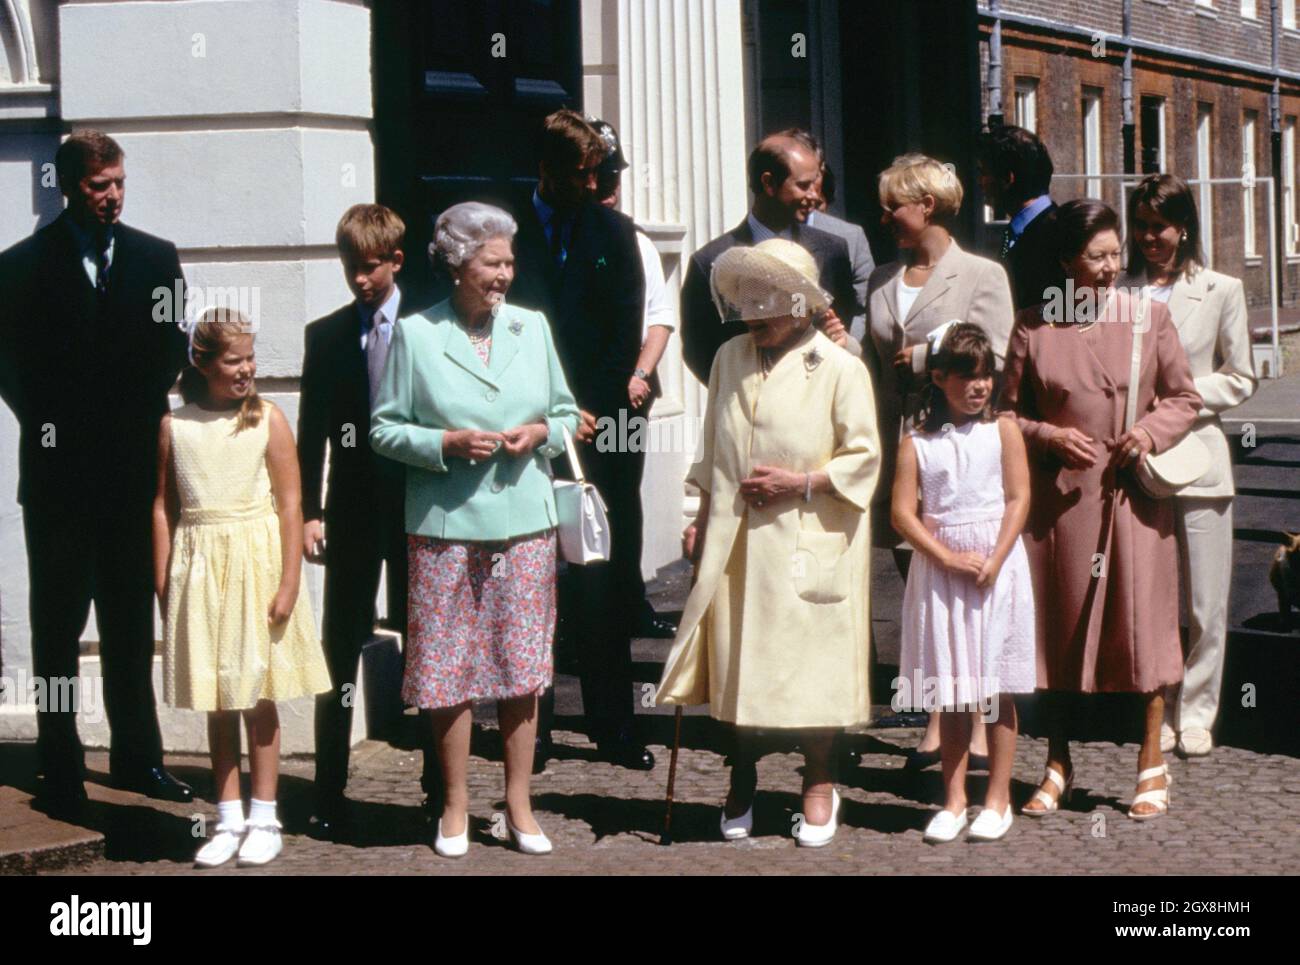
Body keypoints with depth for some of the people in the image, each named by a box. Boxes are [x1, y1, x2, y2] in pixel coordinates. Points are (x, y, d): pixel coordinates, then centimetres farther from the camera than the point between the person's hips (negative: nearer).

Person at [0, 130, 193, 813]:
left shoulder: (156, 259, 7)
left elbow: (172, 352, 7)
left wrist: (148, 423, -2)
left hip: (135, 469, 3)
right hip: (60, 475, -2)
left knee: (131, 622, 10)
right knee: (57, 627, 5)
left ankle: (137, 757, 18)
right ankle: (61, 770, 11)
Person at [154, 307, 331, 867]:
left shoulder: (267, 419, -3)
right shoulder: (175, 425, 3)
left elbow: (290, 505, -4)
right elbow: (164, 507, 7)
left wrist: (288, 584, -9)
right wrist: (163, 585, 4)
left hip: (257, 561, -2)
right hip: (199, 567, 2)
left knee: (257, 695, 2)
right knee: (215, 702, 7)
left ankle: (263, 820, 12)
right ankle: (229, 821, 15)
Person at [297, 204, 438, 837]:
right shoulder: (325, 335, 5)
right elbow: (311, 432, 6)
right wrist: (307, 512, -2)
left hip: (418, 508, -1)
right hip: (352, 512, 2)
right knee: (339, 652, 3)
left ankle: (440, 787, 16)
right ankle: (329, 796, 9)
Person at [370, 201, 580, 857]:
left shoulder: (532, 328, 9)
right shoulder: (414, 334, -2)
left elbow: (566, 412, 16)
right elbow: (385, 429, 0)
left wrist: (539, 433, -5)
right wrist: (446, 443, -14)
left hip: (525, 521, 3)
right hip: (445, 526, -3)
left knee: (523, 664, 6)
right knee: (449, 666, 2)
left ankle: (518, 804, 18)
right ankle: (455, 806, 16)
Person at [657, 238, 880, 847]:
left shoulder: (839, 369, -6)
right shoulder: (729, 359, 9)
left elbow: (863, 457, -5)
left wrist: (800, 483, -14)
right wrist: (702, 522, 14)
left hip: (809, 543, -4)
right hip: (735, 540, 4)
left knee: (812, 657, 3)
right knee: (736, 660, 7)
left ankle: (818, 784, 21)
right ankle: (741, 785, 24)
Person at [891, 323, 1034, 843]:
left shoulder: (1003, 430, 2)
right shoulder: (917, 442, 2)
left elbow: (1018, 498, -4)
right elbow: (903, 513, -3)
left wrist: (992, 562, -14)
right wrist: (951, 559, -13)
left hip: (998, 564, -1)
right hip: (939, 569, 1)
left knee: (996, 688, 3)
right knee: (950, 691, 7)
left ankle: (998, 799, 12)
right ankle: (954, 799, 16)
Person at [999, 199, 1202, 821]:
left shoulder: (1149, 317, 3)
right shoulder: (1032, 327, 2)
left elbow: (1184, 398, 8)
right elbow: (1008, 412, 7)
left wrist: (1151, 431, -10)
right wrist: (1050, 436, -11)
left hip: (1134, 494, 0)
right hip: (1059, 497, 0)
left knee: (1142, 622, 0)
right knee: (1057, 627, 7)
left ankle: (1151, 763, 14)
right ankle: (1058, 764, 22)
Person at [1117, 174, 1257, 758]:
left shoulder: (1221, 291, 5)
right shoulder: (1119, 291, 7)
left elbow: (1240, 380, 7)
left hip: (1198, 456, -1)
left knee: (1206, 605, 2)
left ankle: (1196, 715, 13)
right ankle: (1158, 712, 15)